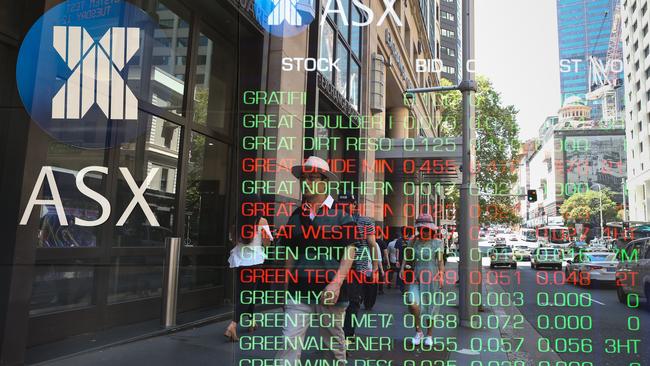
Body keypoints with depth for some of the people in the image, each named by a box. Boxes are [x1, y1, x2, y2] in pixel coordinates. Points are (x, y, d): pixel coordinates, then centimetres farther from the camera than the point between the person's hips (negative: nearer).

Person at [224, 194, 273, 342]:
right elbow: (267, 243, -3)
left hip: (238, 259, 4)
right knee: (248, 293, 0)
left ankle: (251, 322, 35)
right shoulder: (262, 221, -6)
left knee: (242, 292, 20)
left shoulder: (237, 221, 0)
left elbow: (234, 240, 12)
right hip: (254, 259, -4)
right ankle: (232, 326, -15)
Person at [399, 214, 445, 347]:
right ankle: (418, 331, 4)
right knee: (413, 302, -18)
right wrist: (402, 268, -8)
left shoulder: (437, 243, -1)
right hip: (416, 277, 1)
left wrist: (441, 277, -3)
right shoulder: (413, 242, 3)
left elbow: (440, 262, 2)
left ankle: (429, 335, 25)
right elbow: (407, 257, 7)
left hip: (432, 278, -1)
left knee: (430, 305, 6)